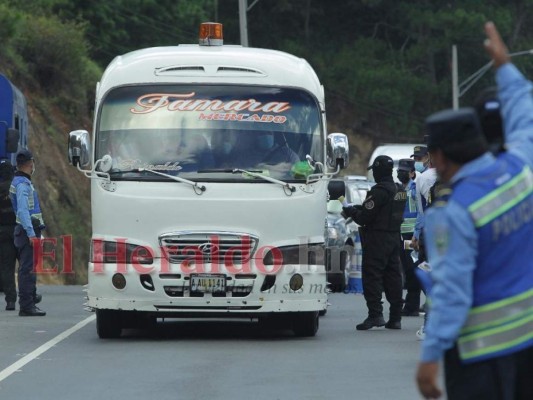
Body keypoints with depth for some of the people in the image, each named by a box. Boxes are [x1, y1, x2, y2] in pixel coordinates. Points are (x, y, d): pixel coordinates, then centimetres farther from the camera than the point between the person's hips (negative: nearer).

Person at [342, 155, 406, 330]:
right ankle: (395, 317, 10)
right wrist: (356, 209, 18)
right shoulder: (399, 191, 13)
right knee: (393, 276, 10)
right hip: (394, 237, 9)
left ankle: (375, 314, -13)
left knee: (372, 276, -5)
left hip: (377, 238, -9)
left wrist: (349, 211, 3)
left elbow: (364, 217, -17)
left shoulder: (379, 191, -16)